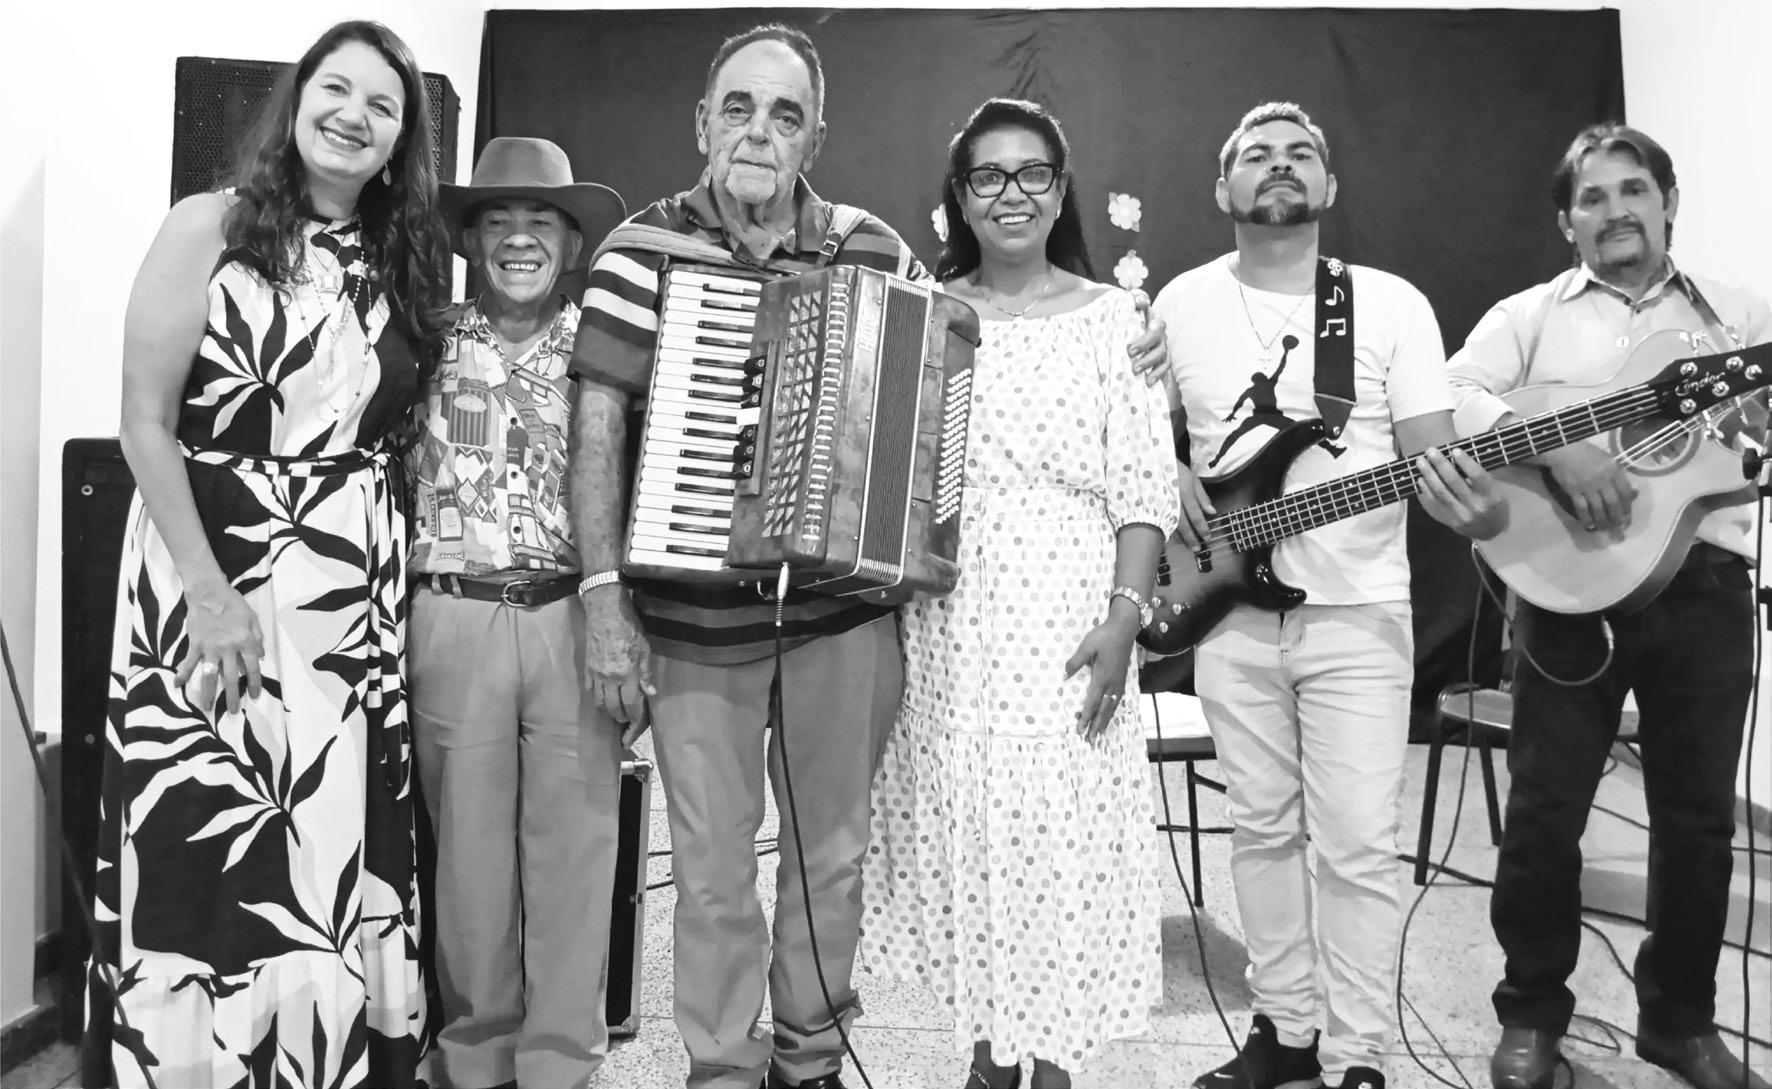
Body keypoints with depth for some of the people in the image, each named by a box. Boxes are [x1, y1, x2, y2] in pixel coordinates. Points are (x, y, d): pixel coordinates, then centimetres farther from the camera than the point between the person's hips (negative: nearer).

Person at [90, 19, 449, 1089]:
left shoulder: (409, 267, 10)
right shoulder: (210, 228, -1)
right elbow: (147, 426, -7)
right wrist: (208, 590, -15)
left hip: (354, 600, 3)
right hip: (205, 577, -3)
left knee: (329, 858, 6)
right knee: (201, 860, 0)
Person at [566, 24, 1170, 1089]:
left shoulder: (873, 250, 3)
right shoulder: (648, 249, -5)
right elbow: (600, 428, -9)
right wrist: (605, 597, -17)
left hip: (844, 609, 2)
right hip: (694, 617, -2)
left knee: (832, 853, 14)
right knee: (712, 871, 7)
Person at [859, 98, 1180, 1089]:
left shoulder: (1111, 317, 1)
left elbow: (1145, 489, -3)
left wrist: (1125, 617, -12)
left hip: (1066, 626, -2)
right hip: (947, 627, 3)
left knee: (1063, 840, 0)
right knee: (960, 829, 8)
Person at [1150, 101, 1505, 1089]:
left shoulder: (1392, 305, -2)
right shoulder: (1181, 305, 3)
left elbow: (1434, 463, -6)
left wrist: (1479, 508, -27)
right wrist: (1173, 483, -6)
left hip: (1358, 611, -2)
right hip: (1230, 609, 2)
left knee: (1360, 843, -1)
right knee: (1264, 830, 11)